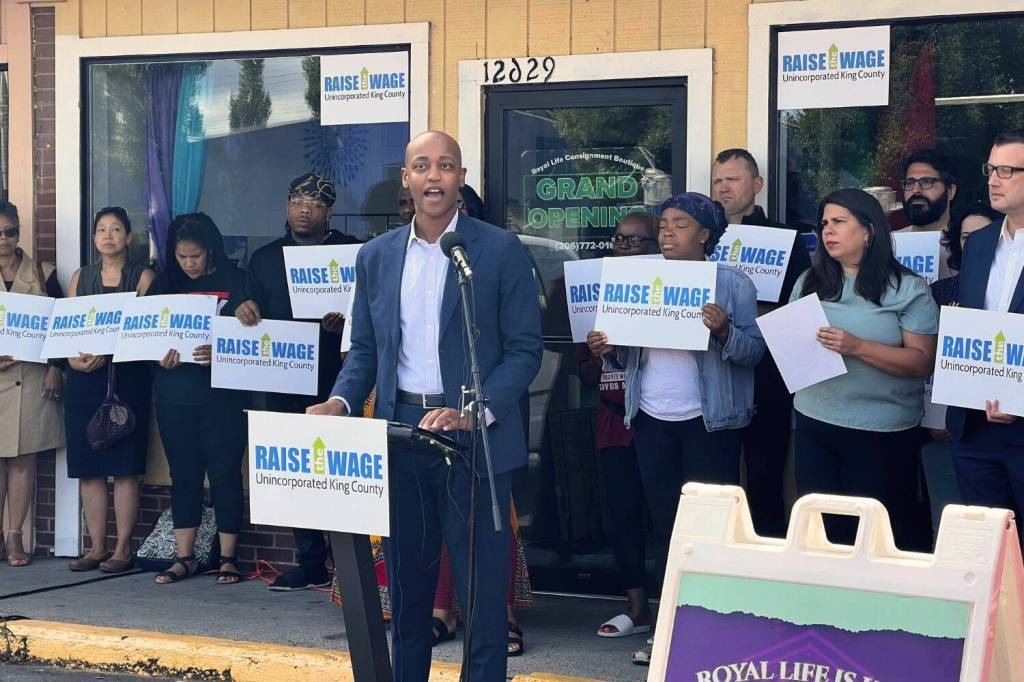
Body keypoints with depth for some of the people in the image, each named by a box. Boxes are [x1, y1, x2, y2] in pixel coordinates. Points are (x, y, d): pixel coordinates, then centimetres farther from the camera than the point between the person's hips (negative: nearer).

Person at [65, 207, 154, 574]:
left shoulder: (142, 277, 4)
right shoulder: (81, 277, 17)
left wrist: (107, 354, -18)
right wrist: (73, 357, -7)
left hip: (126, 377, -4)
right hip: (83, 378, 4)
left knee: (125, 467, -5)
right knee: (88, 467, 3)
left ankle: (123, 549, -1)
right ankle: (96, 547, 9)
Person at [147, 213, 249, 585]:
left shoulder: (235, 281, -2)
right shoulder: (165, 283, 9)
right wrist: (160, 357, -10)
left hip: (223, 396, -3)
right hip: (174, 396, 4)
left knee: (225, 473, 0)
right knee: (183, 474, 7)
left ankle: (228, 557, 8)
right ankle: (184, 557, 14)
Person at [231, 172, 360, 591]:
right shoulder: (265, 259, 16)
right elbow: (252, 315, 15)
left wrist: (346, 322, -21)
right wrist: (242, 309, -7)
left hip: (336, 381, -4)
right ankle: (311, 564, 13)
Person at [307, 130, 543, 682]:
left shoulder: (500, 250, -4)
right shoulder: (376, 256, 9)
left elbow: (525, 348, -6)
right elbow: (365, 348, 14)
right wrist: (341, 401, -5)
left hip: (475, 437, -4)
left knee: (481, 585, 0)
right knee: (406, 581, 13)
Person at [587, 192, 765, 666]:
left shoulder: (733, 284, -3)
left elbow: (754, 351, -9)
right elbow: (632, 353, 14)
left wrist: (724, 331, -27)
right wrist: (609, 350, -7)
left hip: (708, 422, -5)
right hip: (652, 419, 5)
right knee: (664, 524, 9)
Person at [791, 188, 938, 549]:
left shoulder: (908, 289, -6)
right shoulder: (810, 283, 10)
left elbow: (922, 362, -12)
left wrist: (857, 347, -22)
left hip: (881, 433, -4)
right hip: (814, 424, 5)